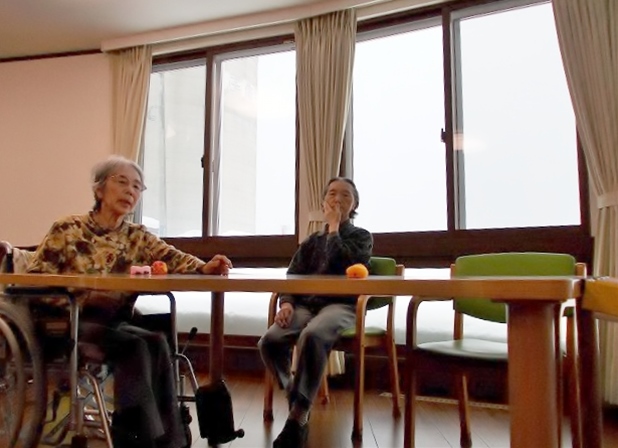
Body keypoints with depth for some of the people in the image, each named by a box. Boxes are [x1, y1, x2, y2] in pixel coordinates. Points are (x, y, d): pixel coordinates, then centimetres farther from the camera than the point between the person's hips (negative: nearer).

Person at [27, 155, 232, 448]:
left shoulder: (138, 237, 9)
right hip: (71, 323, -3)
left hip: (115, 324, 4)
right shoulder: (67, 230, 0)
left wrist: (204, 267, -32)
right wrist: (83, 297, -19)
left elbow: (174, 259, -10)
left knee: (156, 343, -27)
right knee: (136, 346, -29)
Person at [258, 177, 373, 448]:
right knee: (269, 342, -24)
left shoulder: (362, 237, 12)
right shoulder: (311, 241, 23)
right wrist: (287, 303, -9)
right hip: (306, 305, 4)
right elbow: (291, 276, 12)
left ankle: (297, 420, -28)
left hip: (341, 305, -4)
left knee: (311, 337, -37)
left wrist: (334, 228, 1)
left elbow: (341, 265, -10)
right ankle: (297, 401, -2)